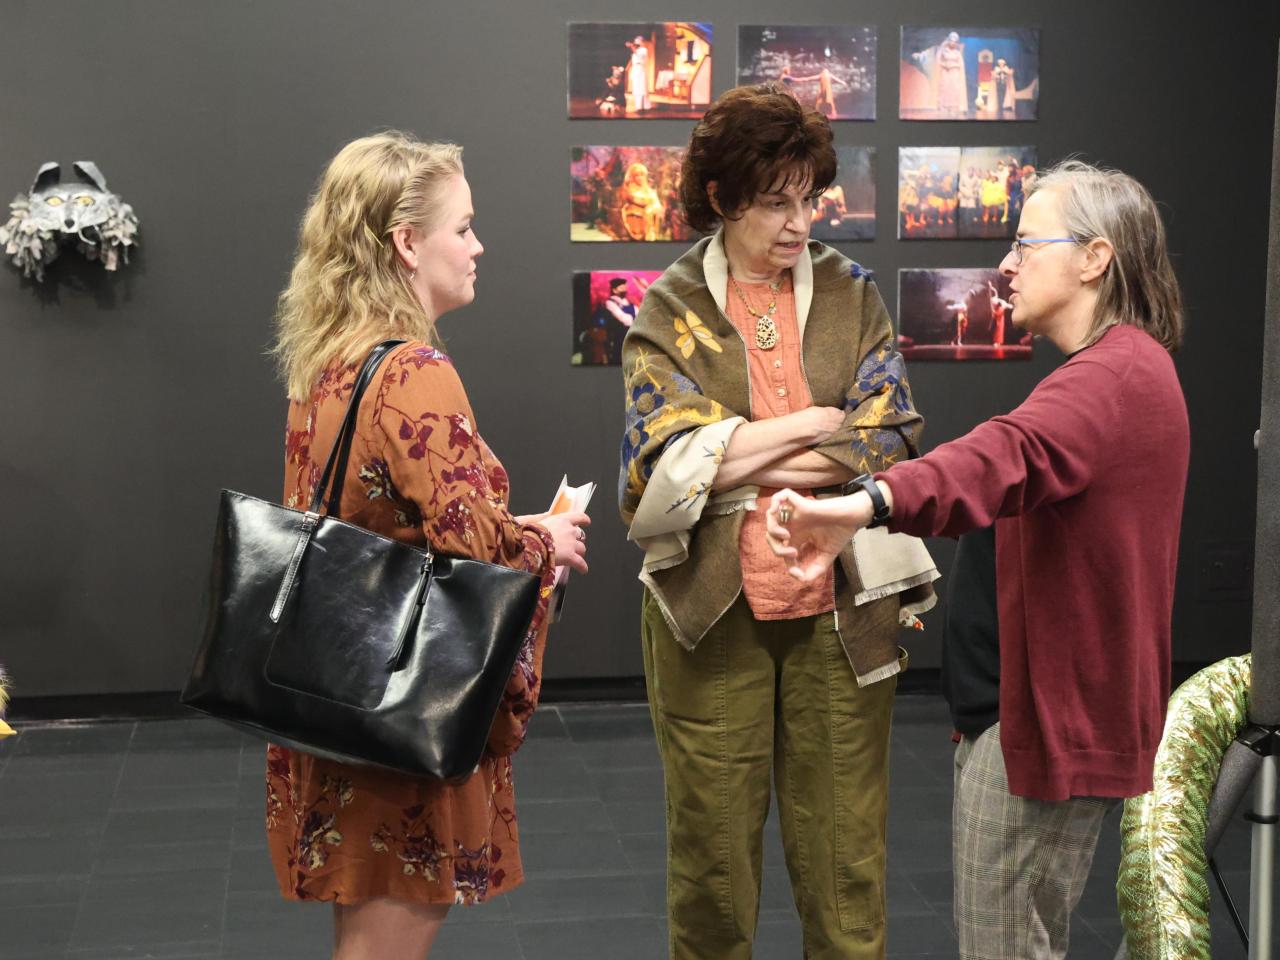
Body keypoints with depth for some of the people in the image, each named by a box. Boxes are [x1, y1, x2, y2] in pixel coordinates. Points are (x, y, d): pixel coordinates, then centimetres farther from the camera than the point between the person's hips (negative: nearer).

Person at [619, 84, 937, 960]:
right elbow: (664, 461, -11)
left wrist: (737, 460, -10)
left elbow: (893, 442, -3)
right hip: (711, 612, -1)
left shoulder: (850, 293, 6)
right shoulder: (671, 310, 2)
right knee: (713, 843, 9)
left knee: (845, 849, 6)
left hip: (840, 608, 1)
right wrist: (821, 423, -10)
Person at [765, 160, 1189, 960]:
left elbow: (1012, 457, -41)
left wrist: (870, 504, -57)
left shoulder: (1118, 375, -20)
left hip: (1058, 708, -11)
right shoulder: (1124, 366, 18)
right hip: (1055, 702, 11)